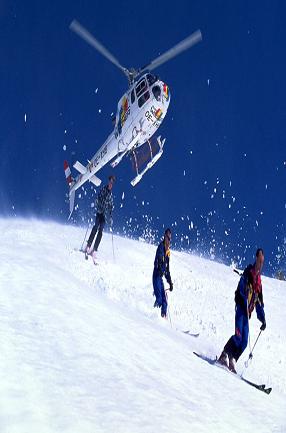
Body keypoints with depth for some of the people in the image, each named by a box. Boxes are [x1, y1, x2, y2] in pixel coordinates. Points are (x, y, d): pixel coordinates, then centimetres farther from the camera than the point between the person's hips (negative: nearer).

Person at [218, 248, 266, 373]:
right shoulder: (248, 272, -1)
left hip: (247, 312, 7)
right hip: (241, 306, -7)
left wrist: (263, 319, 17)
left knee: (244, 341, 0)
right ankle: (224, 356, -15)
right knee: (238, 336, -20)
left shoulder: (259, 281, 20)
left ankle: (232, 361, 1)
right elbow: (242, 289, -19)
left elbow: (260, 303, 24)